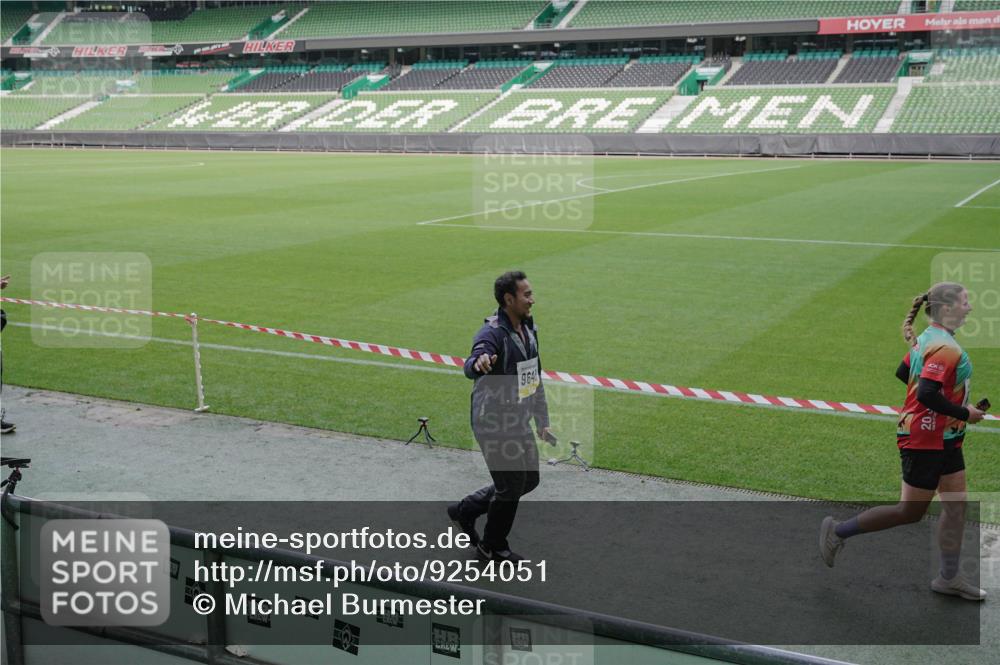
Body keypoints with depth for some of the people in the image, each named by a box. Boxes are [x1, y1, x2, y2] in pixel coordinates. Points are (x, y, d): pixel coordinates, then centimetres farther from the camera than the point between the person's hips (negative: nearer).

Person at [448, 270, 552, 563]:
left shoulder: (528, 329, 6)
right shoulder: (492, 333, -21)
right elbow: (471, 367, -42)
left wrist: (542, 421, 16)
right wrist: (478, 363, -66)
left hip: (520, 423, 9)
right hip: (495, 426, -9)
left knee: (528, 480, 17)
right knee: (510, 487, 2)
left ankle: (465, 510, 32)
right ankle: (492, 547, 25)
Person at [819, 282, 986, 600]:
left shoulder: (926, 338, 8)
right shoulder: (946, 347, -21)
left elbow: (902, 374, 15)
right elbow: (927, 394, -32)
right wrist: (965, 414, -20)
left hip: (945, 440, 10)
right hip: (925, 442, -10)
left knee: (956, 506, 12)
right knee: (910, 512, 1)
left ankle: (949, 578, 22)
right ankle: (837, 531, 13)